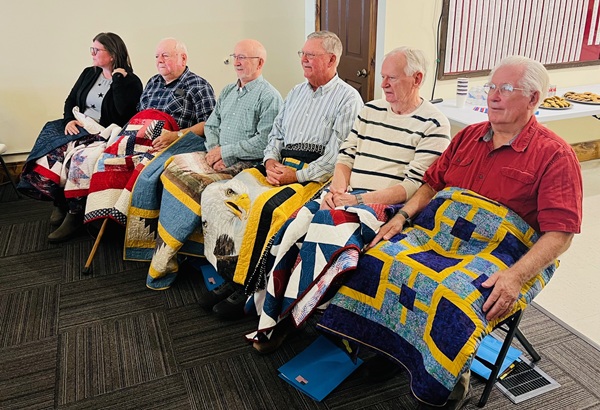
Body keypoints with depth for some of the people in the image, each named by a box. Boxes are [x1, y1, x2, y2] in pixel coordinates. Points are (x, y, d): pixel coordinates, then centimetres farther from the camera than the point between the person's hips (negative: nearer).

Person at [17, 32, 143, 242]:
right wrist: (70, 119, -1)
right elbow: (70, 101, 19)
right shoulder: (89, 74, 16)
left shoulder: (131, 81, -4)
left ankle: (73, 214, -15)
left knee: (75, 154, -31)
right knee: (50, 148, -19)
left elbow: (124, 111, -21)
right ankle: (60, 203, -6)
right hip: (79, 128, 7)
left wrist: (118, 80, -15)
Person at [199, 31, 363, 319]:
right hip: (279, 166, 8)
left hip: (315, 174, -7)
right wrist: (270, 161, 1)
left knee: (266, 205, -36)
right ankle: (232, 274, -12)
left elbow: (338, 155, -11)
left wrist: (297, 176, -15)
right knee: (214, 194, -11)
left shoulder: (348, 98, 0)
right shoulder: (296, 92, 24)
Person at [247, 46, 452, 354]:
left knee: (325, 225, -30)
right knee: (298, 222, -22)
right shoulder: (370, 111, 18)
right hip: (346, 198, 6)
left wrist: (359, 200, -16)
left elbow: (414, 187, -11)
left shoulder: (434, 125, -3)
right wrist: (337, 190, -5)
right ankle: (274, 317, -15)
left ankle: (287, 314, -14)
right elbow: (346, 156, 16)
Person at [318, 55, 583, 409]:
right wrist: (403, 216, 0)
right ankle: (394, 343, 4)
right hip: (442, 228, 5)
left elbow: (560, 234, -10)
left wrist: (516, 276, -23)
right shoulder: (468, 136, 15)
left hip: (505, 252, -5)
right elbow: (432, 184, 18)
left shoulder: (556, 155, -3)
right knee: (382, 257, -18)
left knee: (455, 295, -32)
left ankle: (455, 379, -2)